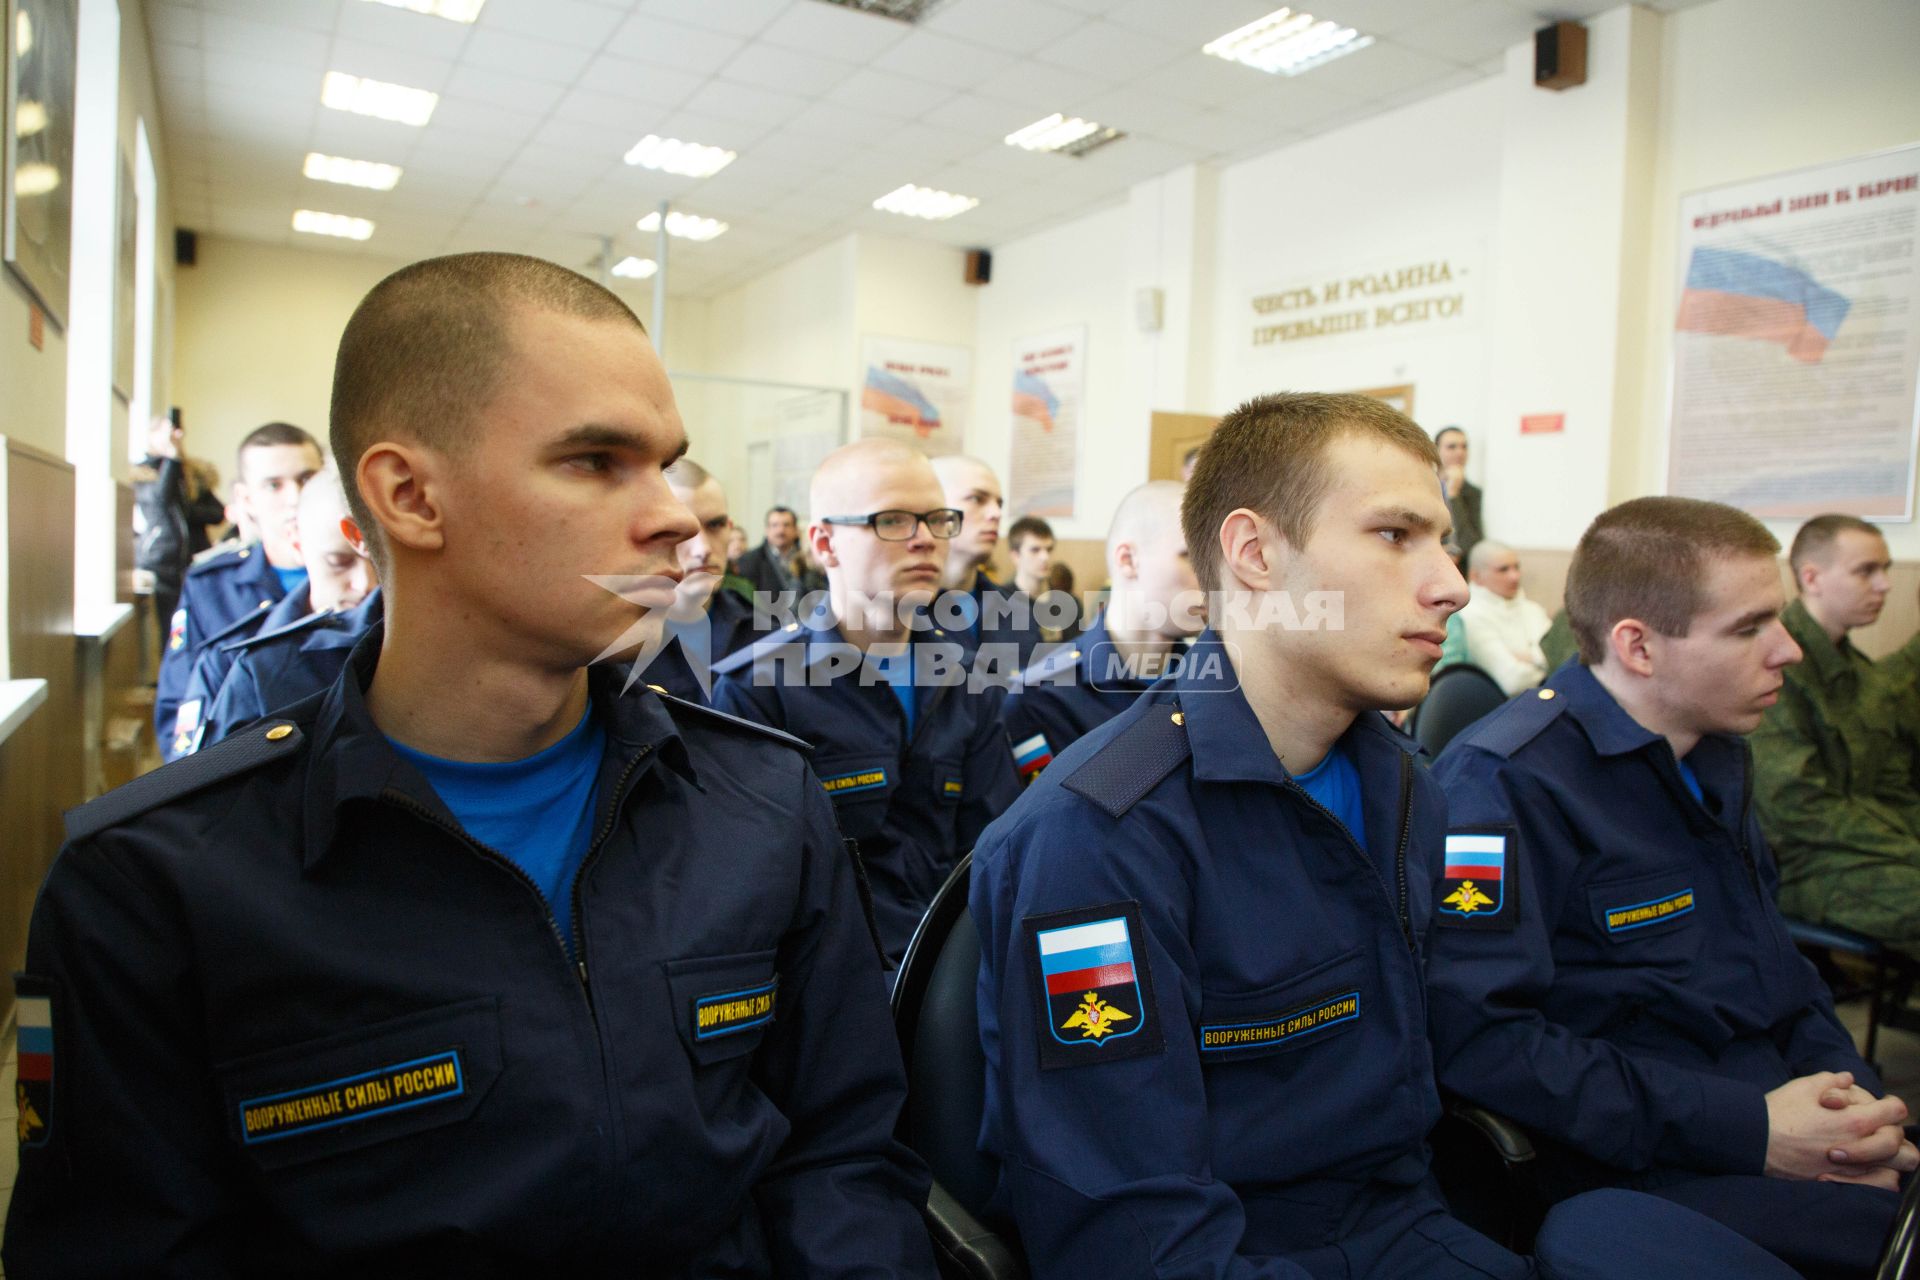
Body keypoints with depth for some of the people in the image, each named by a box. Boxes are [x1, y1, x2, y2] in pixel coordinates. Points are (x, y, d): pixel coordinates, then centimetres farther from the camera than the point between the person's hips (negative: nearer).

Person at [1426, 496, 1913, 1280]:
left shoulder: (1716, 756, 14)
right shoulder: (1505, 781, -17)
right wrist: (1748, 1129, -19)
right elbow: (1475, 1032, -25)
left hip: (1784, 1136, 9)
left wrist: (1851, 1097, 4)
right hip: (1644, 1178, -9)